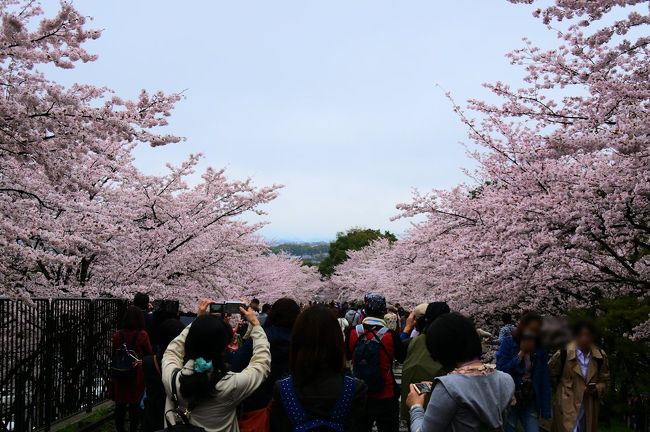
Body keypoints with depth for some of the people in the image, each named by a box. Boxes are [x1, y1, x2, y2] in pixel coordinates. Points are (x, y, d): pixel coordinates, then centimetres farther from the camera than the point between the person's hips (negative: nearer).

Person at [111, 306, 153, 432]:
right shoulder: (142, 335, -15)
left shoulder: (117, 334, -5)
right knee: (135, 404, 8)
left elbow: (114, 354, 9)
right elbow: (149, 353, -2)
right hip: (137, 375, -3)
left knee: (120, 404, 13)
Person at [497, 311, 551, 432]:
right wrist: (521, 354, -16)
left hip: (530, 403, 2)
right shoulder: (508, 343, -6)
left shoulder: (539, 349, 2)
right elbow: (501, 370, -14)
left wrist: (545, 409, -5)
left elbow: (545, 380, 0)